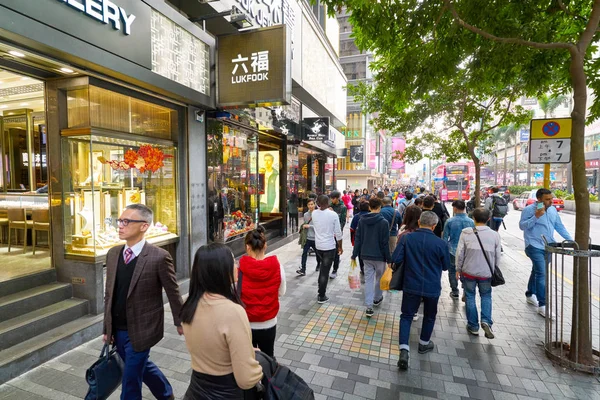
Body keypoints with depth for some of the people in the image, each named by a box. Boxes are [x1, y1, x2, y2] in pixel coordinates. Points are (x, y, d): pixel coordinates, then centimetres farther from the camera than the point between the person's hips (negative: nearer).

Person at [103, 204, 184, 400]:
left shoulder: (159, 257, -20)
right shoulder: (113, 254, -1)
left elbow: (173, 293, -10)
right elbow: (109, 294, 7)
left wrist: (179, 322, -1)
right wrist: (107, 328, 10)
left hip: (141, 329, -6)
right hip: (117, 329, 7)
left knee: (131, 378, 8)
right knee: (141, 367, 24)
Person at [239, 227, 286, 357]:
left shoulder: (240, 268, -20)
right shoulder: (277, 267, -15)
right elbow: (281, 292, -1)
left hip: (245, 324, -1)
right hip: (268, 324, 1)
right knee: (268, 357, 24)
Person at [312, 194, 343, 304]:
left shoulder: (314, 213, -5)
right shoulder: (333, 214, -15)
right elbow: (338, 233, -10)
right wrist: (340, 247, 3)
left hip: (318, 245, 5)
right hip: (329, 246, -4)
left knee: (323, 267, 28)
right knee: (325, 271, 3)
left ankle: (321, 288, 38)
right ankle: (321, 297, 12)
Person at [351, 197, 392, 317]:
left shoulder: (362, 220, -1)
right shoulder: (383, 222, -13)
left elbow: (358, 239, 1)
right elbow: (385, 242, -13)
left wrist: (354, 255, 6)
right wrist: (389, 259, -5)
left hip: (366, 255, 3)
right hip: (379, 256, -3)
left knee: (368, 279, 7)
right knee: (379, 278, 19)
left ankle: (369, 307, 3)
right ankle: (377, 299, 38)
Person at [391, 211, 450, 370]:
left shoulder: (406, 238, -12)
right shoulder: (440, 243, -13)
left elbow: (395, 259, -13)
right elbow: (446, 266, 0)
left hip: (411, 286, 0)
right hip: (432, 287, 0)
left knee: (406, 316, 10)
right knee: (429, 316, 23)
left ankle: (404, 350, -4)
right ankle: (424, 344, 41)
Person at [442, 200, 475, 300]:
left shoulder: (450, 221, -10)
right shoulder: (471, 222, -5)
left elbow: (445, 237, -4)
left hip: (453, 251, -1)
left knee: (452, 271, 13)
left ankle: (455, 292, 21)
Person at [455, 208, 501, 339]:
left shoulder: (466, 233, -10)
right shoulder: (495, 235, -5)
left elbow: (460, 253, -7)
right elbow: (498, 256, 1)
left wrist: (458, 269, 5)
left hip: (469, 271, -1)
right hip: (486, 273, 1)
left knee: (470, 297, 12)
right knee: (486, 296, 20)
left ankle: (473, 326, 19)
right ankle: (486, 321, 2)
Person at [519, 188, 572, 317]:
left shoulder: (552, 210, 10)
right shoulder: (529, 209, -12)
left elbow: (559, 226, 17)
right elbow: (522, 226, -15)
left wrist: (570, 240, 9)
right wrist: (536, 217, -24)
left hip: (548, 247, 7)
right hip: (535, 247, -7)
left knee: (537, 271, 19)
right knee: (542, 274, -12)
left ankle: (530, 295, 35)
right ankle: (542, 306, -8)